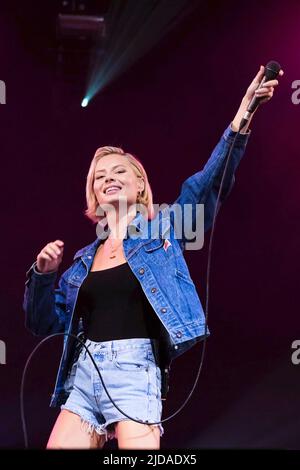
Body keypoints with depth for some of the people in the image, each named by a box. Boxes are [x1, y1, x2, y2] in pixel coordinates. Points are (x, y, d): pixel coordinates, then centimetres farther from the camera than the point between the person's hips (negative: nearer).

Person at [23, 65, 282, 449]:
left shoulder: (163, 229, 8)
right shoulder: (85, 258, 17)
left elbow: (209, 182, -6)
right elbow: (45, 322, 20)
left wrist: (243, 115, -17)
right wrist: (42, 274, 2)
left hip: (134, 368, -4)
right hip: (83, 370, 4)